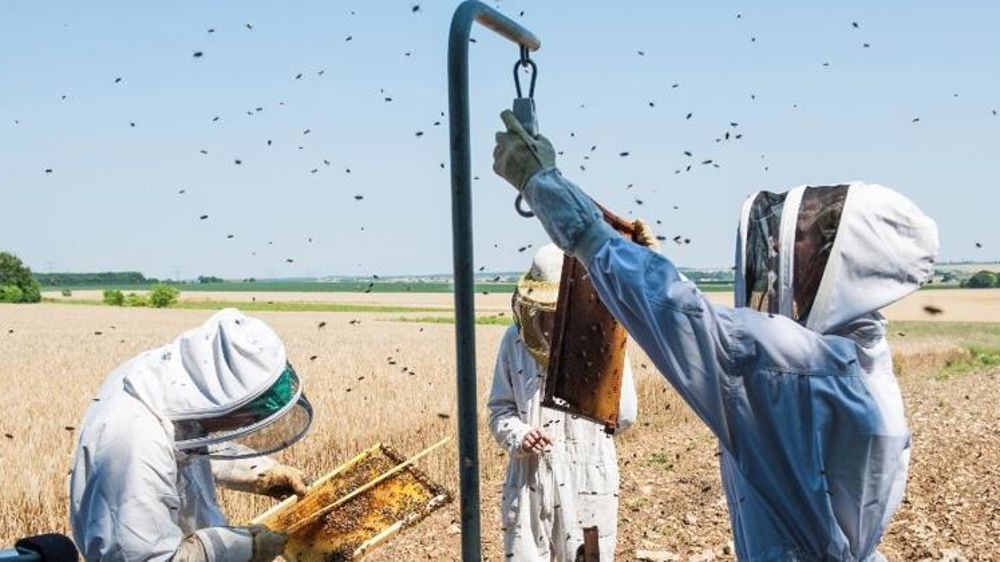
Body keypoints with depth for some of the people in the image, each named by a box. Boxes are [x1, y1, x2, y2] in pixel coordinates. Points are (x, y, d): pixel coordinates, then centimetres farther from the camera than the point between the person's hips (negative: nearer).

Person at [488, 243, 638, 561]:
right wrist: (519, 437, -11)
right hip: (529, 485, 2)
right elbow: (500, 410, 7)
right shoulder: (515, 340, 3)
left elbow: (625, 416, -4)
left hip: (588, 487, -2)